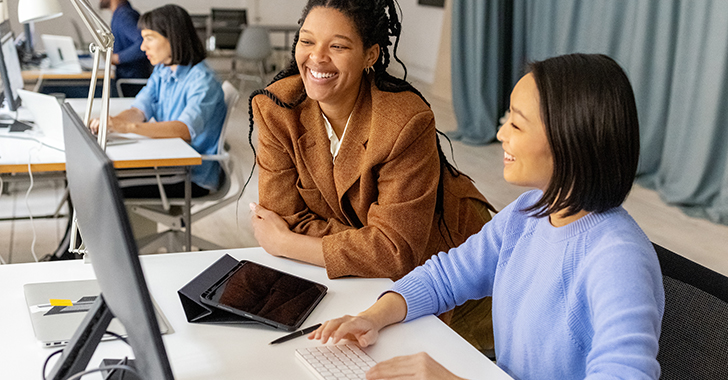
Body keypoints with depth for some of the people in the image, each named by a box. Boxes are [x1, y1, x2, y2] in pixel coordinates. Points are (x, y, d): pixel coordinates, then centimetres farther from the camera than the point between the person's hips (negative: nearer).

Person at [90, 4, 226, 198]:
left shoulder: (202, 80, -18)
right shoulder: (161, 72, 11)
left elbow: (185, 129, -33)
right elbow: (139, 110, -1)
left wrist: (130, 127, -44)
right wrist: (111, 121, -24)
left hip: (195, 177, -8)